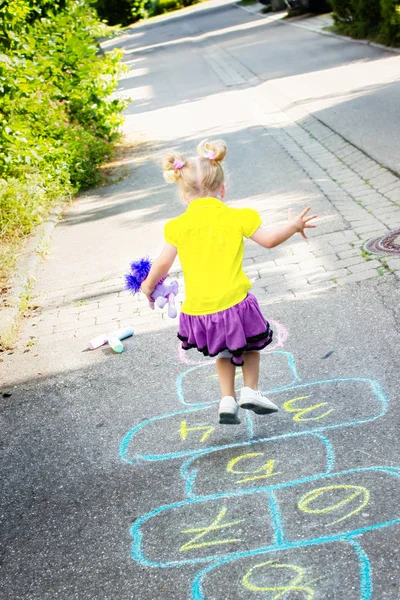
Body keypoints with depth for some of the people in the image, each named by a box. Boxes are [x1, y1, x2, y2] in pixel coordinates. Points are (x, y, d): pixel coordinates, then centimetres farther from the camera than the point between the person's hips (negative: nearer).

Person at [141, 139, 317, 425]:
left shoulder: (178, 226, 1)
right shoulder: (236, 217, -3)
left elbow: (163, 265, 5)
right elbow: (269, 240, 3)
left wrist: (149, 286, 24)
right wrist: (294, 225, 21)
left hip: (198, 311, 3)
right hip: (233, 302, -2)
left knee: (225, 352, 28)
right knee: (250, 344, 27)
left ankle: (228, 399, 22)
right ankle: (250, 391, 19)